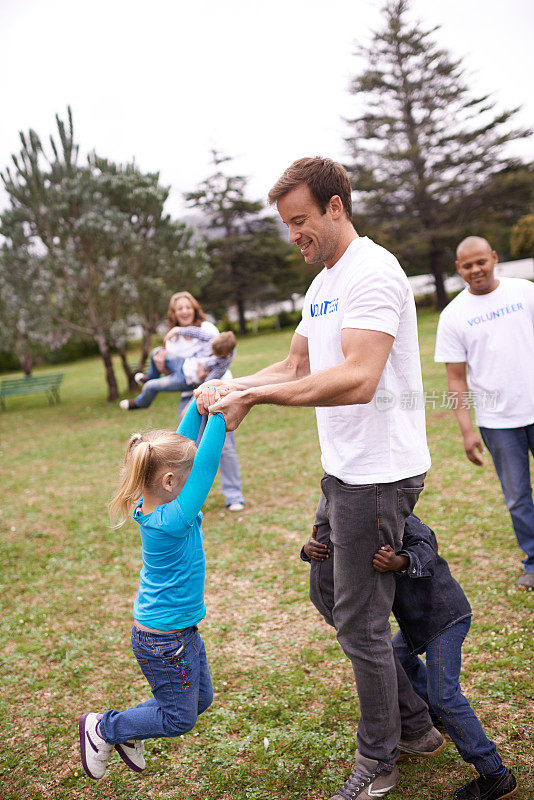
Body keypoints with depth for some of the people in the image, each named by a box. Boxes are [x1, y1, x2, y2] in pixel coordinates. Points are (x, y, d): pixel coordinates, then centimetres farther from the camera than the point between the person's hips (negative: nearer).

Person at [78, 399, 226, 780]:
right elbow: (206, 467, -35)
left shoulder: (151, 504, -7)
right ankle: (103, 729, 27)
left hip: (181, 629, 9)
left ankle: (128, 732, 37)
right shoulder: (172, 520, -31)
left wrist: (200, 404, -10)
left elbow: (182, 444, -3)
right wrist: (220, 414, -31)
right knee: (179, 718, 13)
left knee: (200, 700, 23)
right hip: (165, 641, -9)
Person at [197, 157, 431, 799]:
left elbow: (358, 379, -30)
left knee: (359, 623, 2)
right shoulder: (323, 284, 15)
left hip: (378, 474, -10)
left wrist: (255, 395, -26)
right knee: (333, 595, 21)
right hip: (344, 471, 10)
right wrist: (232, 386, 1)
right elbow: (296, 366, 17)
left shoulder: (373, 272, -17)